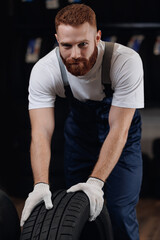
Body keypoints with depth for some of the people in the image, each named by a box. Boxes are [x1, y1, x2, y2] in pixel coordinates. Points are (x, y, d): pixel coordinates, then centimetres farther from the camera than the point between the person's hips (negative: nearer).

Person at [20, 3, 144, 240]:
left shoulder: (127, 62, -35)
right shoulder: (44, 71, -28)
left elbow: (118, 129, -32)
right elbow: (41, 132, -33)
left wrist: (96, 181, -41)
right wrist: (41, 185, -48)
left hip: (122, 125, -2)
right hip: (80, 127, 3)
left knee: (121, 211, -10)